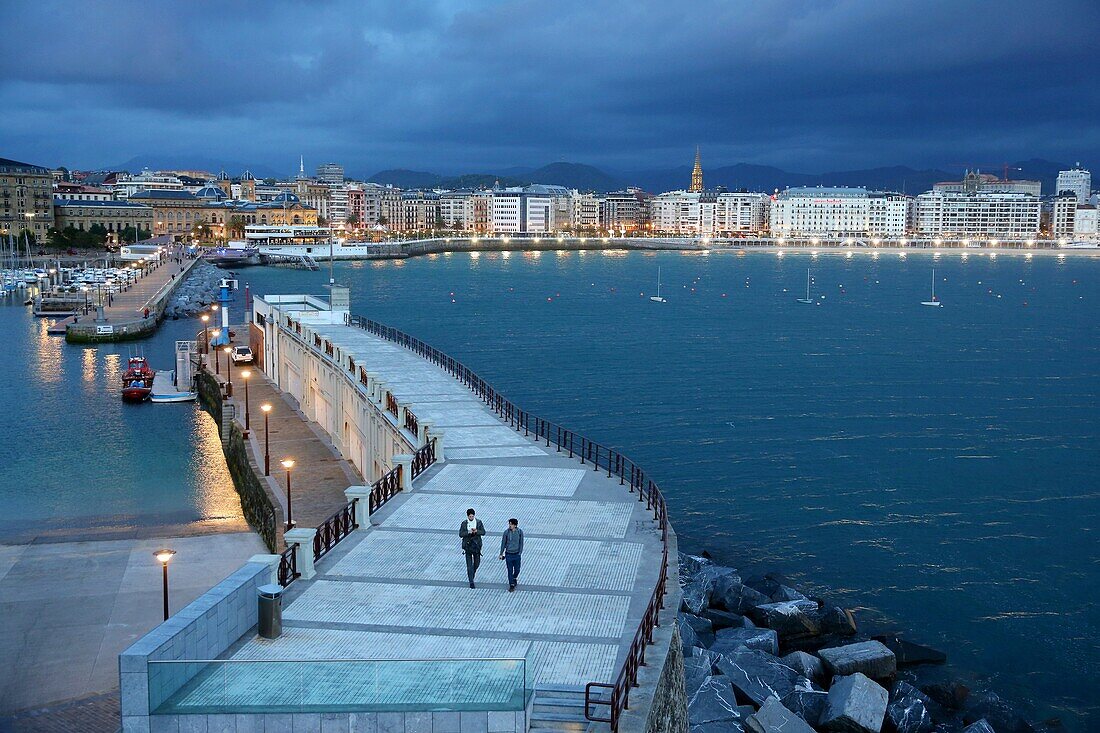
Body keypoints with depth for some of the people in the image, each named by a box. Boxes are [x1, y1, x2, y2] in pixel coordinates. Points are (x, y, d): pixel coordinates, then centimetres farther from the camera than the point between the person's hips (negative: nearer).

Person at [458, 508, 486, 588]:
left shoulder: (479, 522, -1)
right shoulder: (464, 524, -3)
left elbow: (483, 532, -4)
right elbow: (460, 534, -8)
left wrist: (476, 531, -23)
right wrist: (468, 532, -24)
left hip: (476, 545, 2)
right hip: (468, 545, -2)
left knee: (477, 562, 10)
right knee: (469, 564, -4)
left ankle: (472, 573, 40)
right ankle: (471, 581, -1)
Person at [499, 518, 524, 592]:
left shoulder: (520, 532, -6)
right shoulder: (506, 532, -7)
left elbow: (521, 543, 2)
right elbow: (503, 543, 1)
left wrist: (520, 552, -2)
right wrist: (501, 554, 4)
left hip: (516, 554, 1)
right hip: (508, 554, -1)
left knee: (517, 570, 9)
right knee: (510, 570, 1)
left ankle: (514, 578, 40)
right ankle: (511, 585, 12)